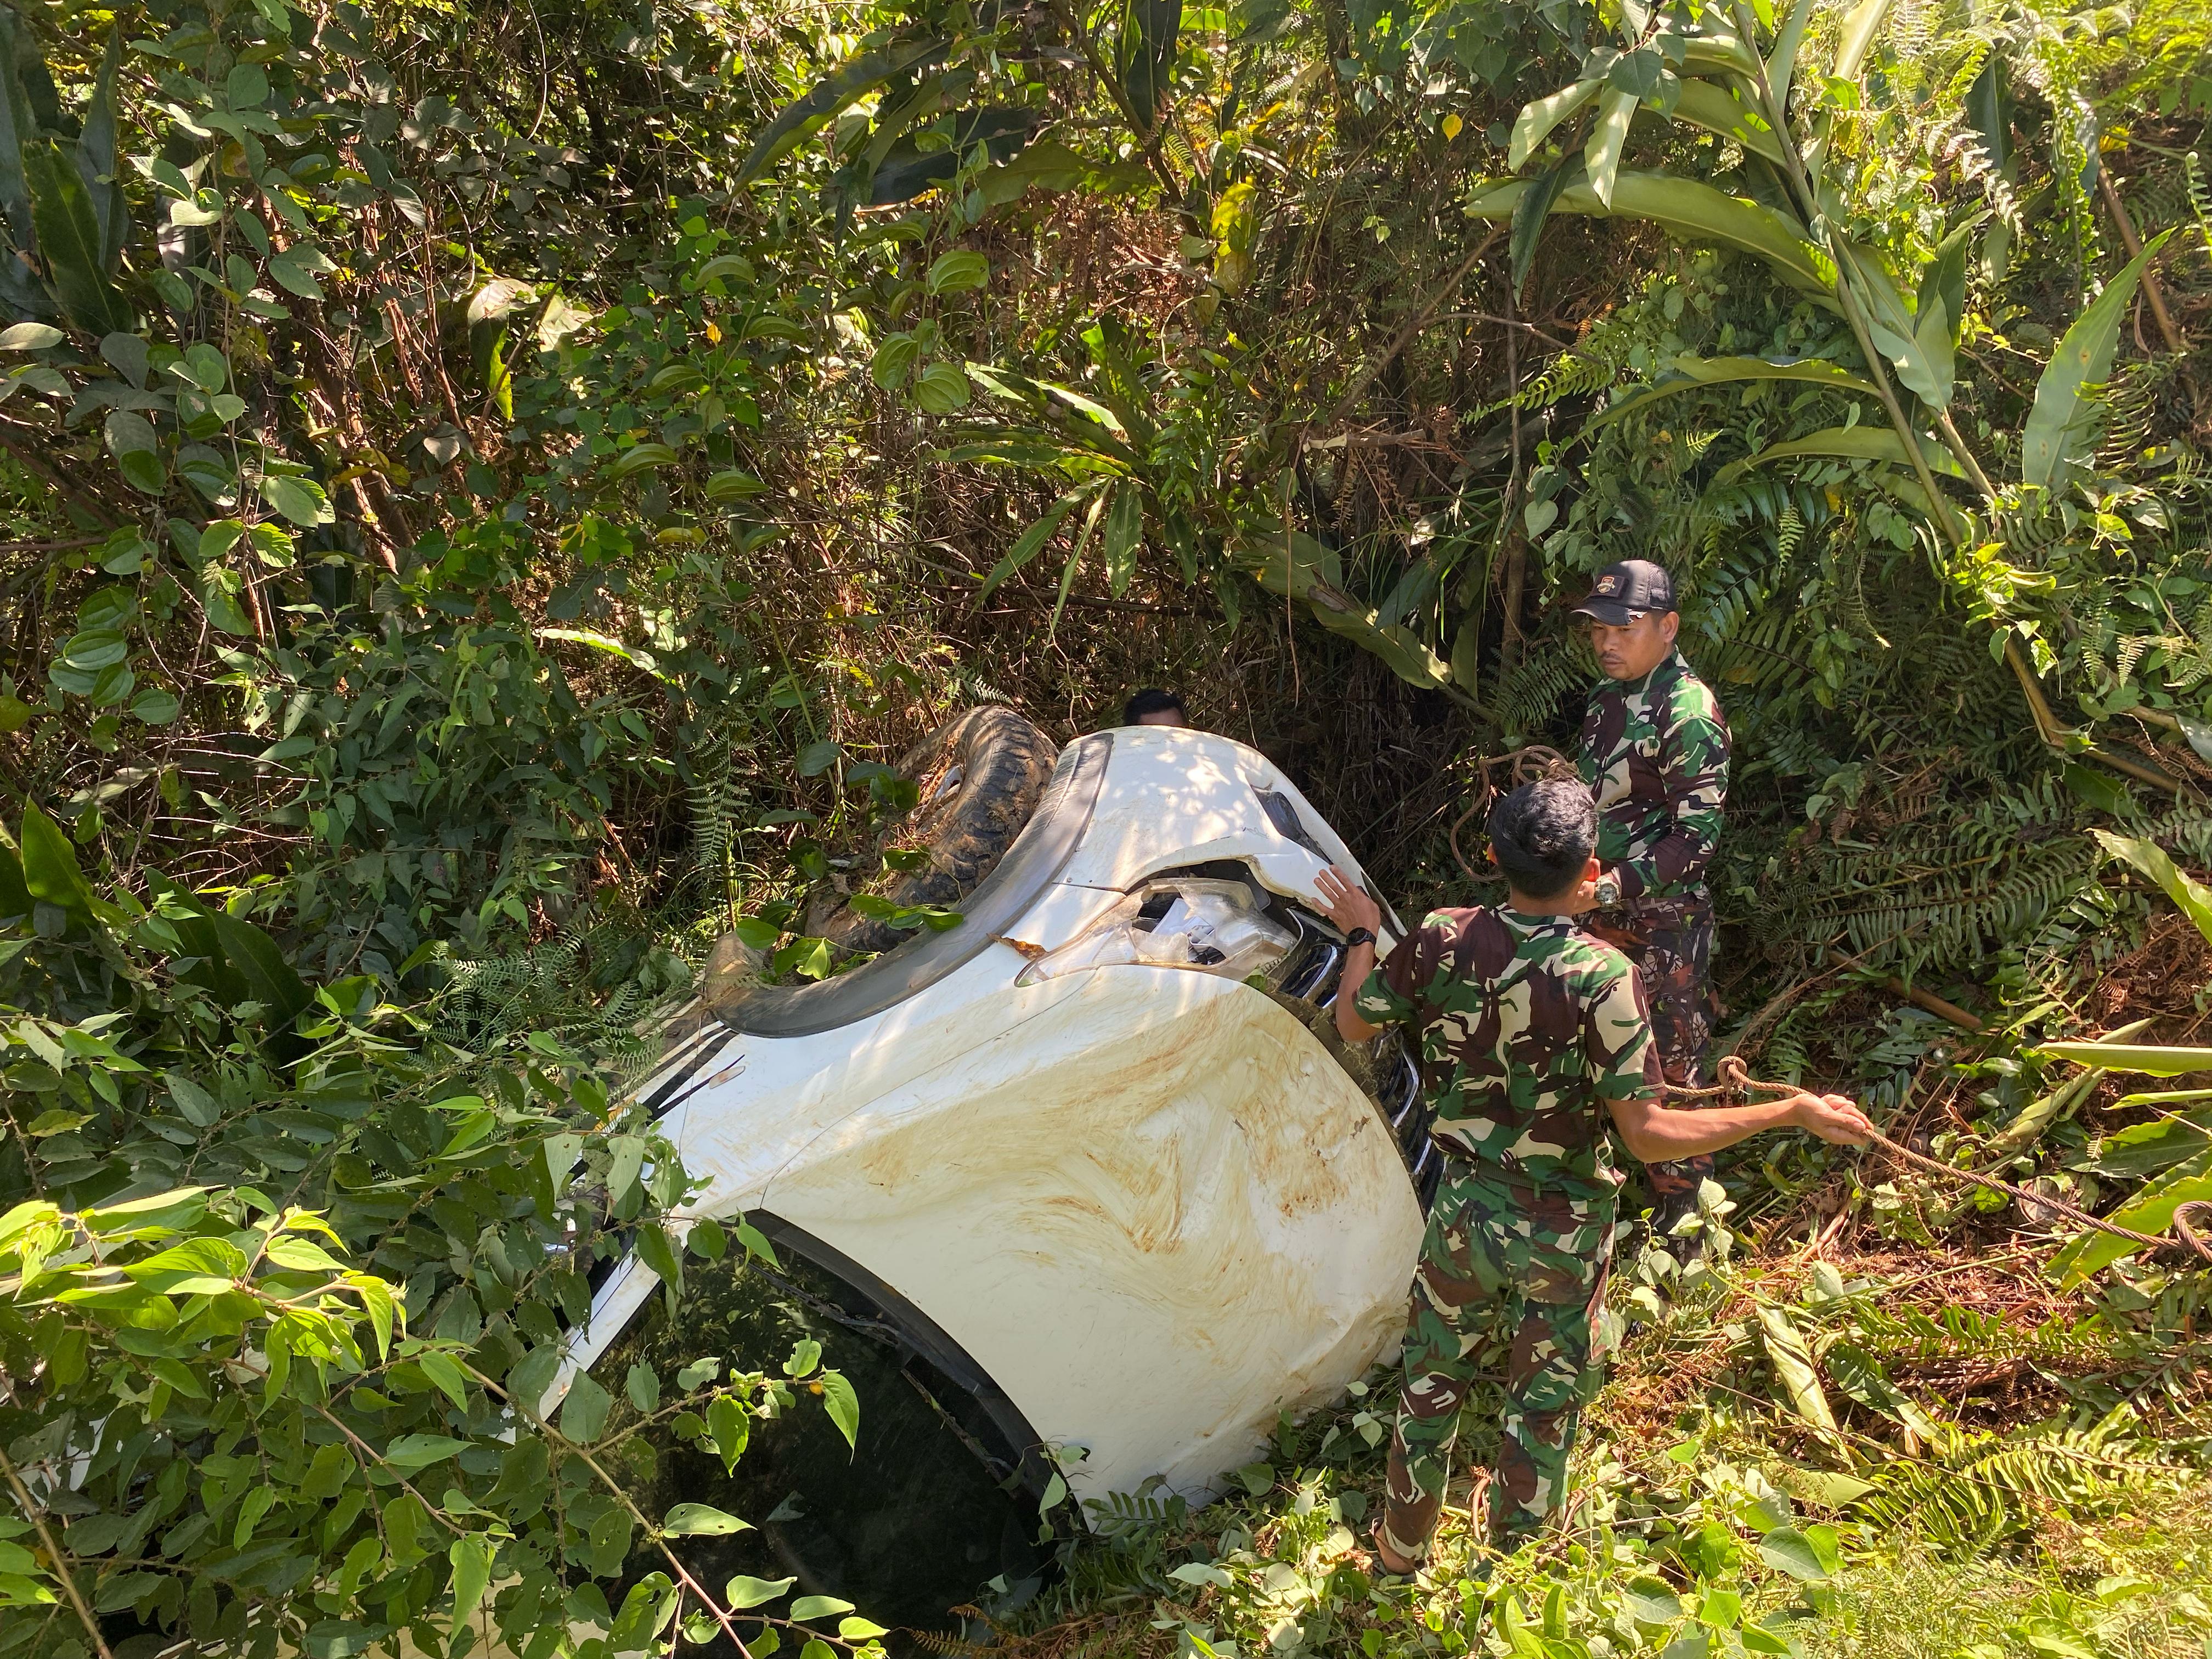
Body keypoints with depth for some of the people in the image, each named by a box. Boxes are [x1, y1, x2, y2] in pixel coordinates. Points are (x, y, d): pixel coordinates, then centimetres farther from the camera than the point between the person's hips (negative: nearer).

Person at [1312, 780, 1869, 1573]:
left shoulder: (1442, 941, -16)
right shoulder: (1602, 978, -26)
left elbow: (1353, 1022, 0)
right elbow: (1648, 1133, -26)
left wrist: (1361, 934, 18)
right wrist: (1792, 1112, -20)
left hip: (1465, 1207, 3)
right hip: (1563, 1230, -3)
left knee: (1434, 1379, 24)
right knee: (1543, 1406, 19)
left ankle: (1401, 1549, 42)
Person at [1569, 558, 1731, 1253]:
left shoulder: (1688, 713, -17)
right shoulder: (1607, 695, 9)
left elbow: (1696, 837, -20)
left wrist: (1613, 887, -24)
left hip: (1664, 923, -8)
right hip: (1603, 915, 8)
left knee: (1669, 1077, 1)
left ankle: (1679, 1232, 14)